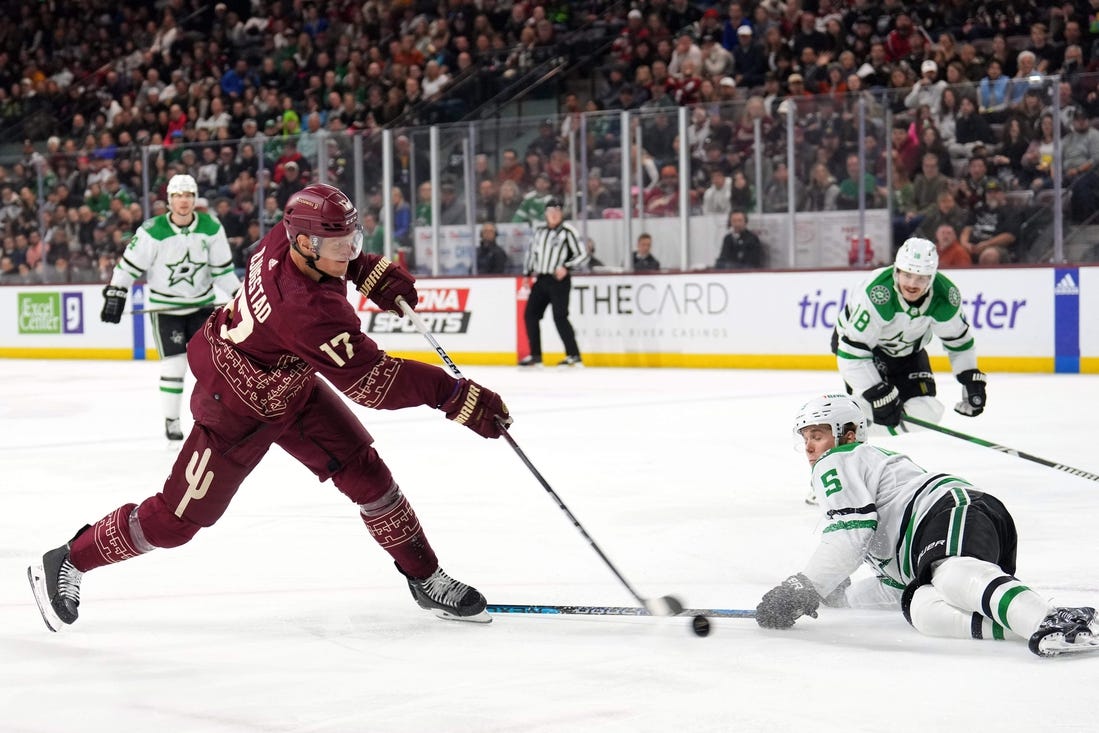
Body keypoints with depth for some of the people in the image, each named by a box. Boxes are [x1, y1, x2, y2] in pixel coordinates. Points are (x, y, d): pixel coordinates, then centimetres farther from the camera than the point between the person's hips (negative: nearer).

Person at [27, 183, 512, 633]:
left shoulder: (287, 237, -17)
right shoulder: (307, 309, -40)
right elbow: (371, 381, -39)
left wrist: (373, 271, -1)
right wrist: (455, 396, -39)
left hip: (290, 384, 9)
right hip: (238, 407, -8)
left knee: (363, 469, 1)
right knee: (177, 519, 2)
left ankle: (425, 578, 13)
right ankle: (66, 564, 22)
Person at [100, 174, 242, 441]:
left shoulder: (211, 228, -8)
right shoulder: (153, 231, -17)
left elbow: (222, 268, 2)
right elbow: (130, 263, -11)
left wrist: (239, 295, 0)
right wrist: (115, 295, -13)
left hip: (202, 302, 3)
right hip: (164, 305, -3)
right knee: (174, 363, -6)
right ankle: (171, 420, 7)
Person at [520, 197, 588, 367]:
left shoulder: (568, 231, -6)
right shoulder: (539, 231, 13)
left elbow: (583, 255, -8)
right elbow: (531, 252, 24)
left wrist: (566, 267, -20)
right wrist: (527, 274, 19)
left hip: (559, 280, -7)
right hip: (541, 280, 7)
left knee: (559, 317, -16)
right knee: (530, 314, 4)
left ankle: (574, 355, -13)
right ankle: (535, 356, 13)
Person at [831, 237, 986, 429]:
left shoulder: (945, 296, -24)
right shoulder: (876, 293, -40)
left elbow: (958, 339, -5)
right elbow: (852, 351, -37)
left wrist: (971, 379, -12)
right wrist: (878, 395, -39)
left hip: (907, 348, 5)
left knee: (926, 413, -6)